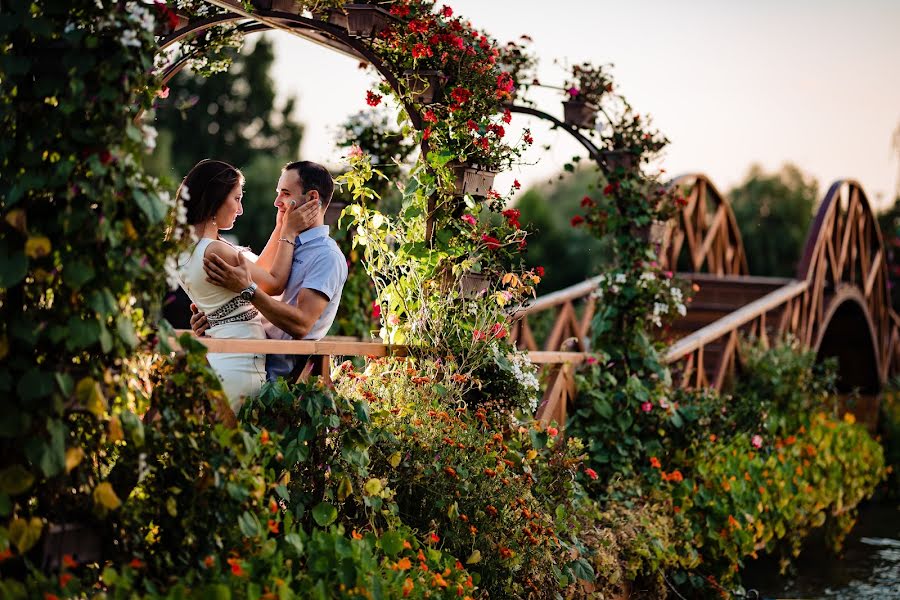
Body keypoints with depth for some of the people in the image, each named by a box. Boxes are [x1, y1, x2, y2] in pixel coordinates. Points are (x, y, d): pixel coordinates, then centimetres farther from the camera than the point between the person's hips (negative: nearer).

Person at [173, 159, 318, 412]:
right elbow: (275, 284, -6)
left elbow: (257, 274, 17)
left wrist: (280, 230, 17)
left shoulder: (185, 247, 11)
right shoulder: (215, 250, -19)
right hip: (238, 365, -9)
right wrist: (289, 232, 1)